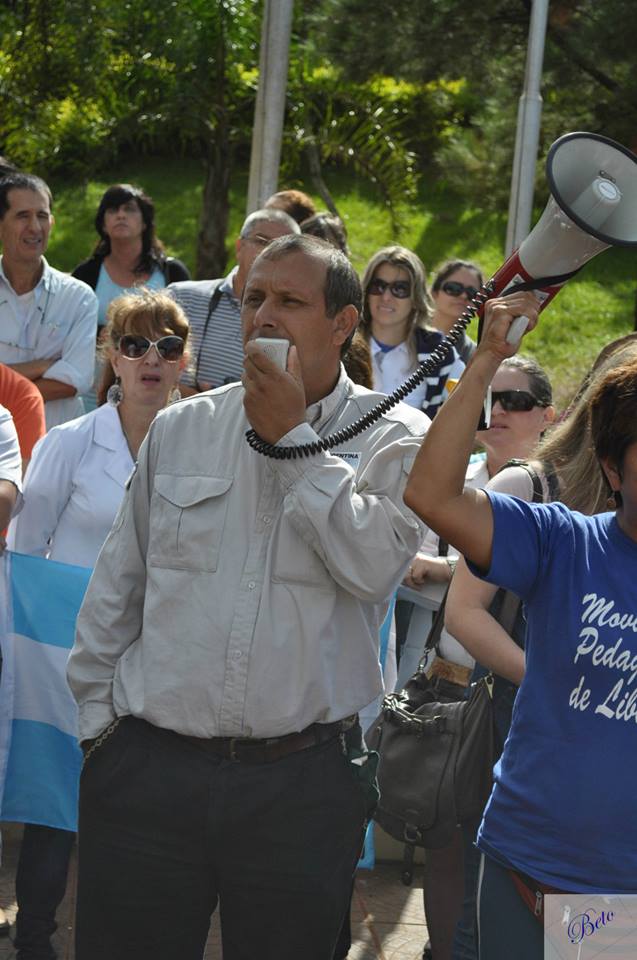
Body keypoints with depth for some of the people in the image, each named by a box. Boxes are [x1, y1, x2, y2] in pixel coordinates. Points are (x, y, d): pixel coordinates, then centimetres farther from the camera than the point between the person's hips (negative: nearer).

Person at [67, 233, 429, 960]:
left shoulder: (392, 437, 1)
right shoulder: (179, 428, 10)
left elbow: (373, 565, -16)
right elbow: (115, 588, 15)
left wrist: (291, 437, -11)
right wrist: (96, 715, 10)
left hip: (301, 786, -2)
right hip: (148, 770, 2)